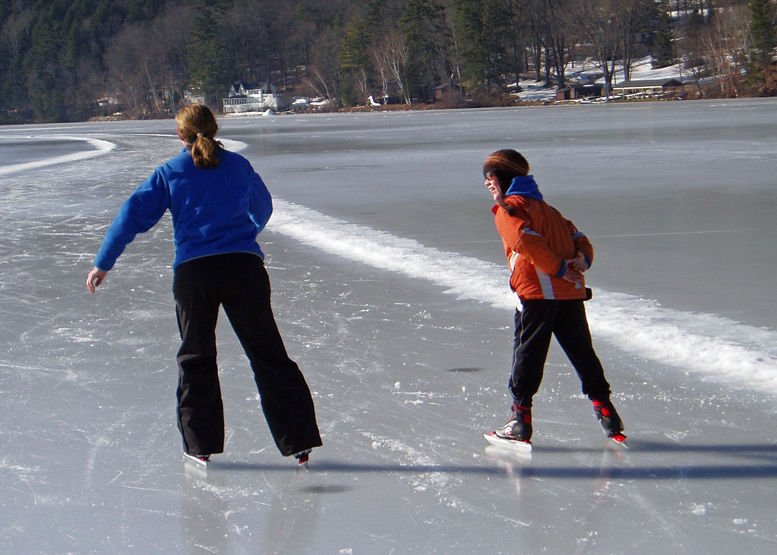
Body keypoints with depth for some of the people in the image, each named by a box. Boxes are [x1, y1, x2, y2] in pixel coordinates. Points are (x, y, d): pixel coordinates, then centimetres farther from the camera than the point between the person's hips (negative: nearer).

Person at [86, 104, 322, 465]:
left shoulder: (169, 173, 8)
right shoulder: (238, 165, 13)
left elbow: (133, 216, 4)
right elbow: (263, 208, 30)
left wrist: (103, 263, 11)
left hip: (193, 272, -1)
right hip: (245, 265, 1)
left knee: (196, 358, 14)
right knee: (268, 354, 5)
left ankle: (201, 444, 16)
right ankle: (298, 440, 3)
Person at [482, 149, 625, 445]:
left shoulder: (508, 208, 0)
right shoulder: (545, 207, 25)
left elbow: (528, 241, -17)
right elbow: (577, 237, 18)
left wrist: (558, 268, -13)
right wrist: (582, 259, -1)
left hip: (537, 292, -7)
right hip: (571, 291, 7)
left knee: (528, 354, 0)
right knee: (582, 352, 13)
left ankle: (521, 420, 2)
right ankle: (605, 410, 15)